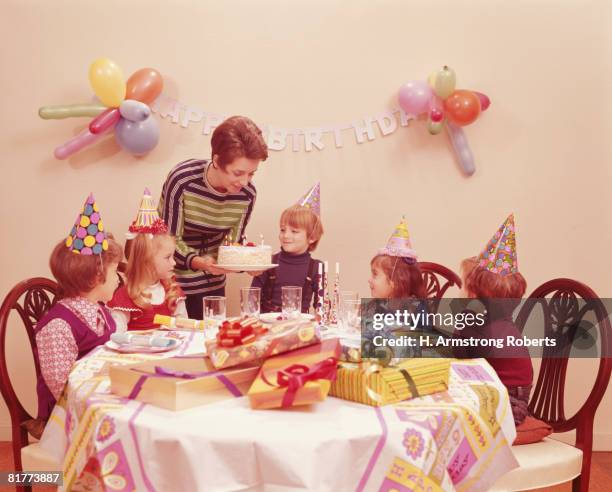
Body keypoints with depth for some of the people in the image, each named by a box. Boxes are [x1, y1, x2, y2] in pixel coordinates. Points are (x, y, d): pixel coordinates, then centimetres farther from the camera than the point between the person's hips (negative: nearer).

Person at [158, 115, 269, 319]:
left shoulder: (247, 193, -13)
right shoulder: (182, 180, -25)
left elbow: (233, 242, -2)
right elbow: (171, 239, -18)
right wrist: (197, 261, -36)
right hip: (172, 279, -3)